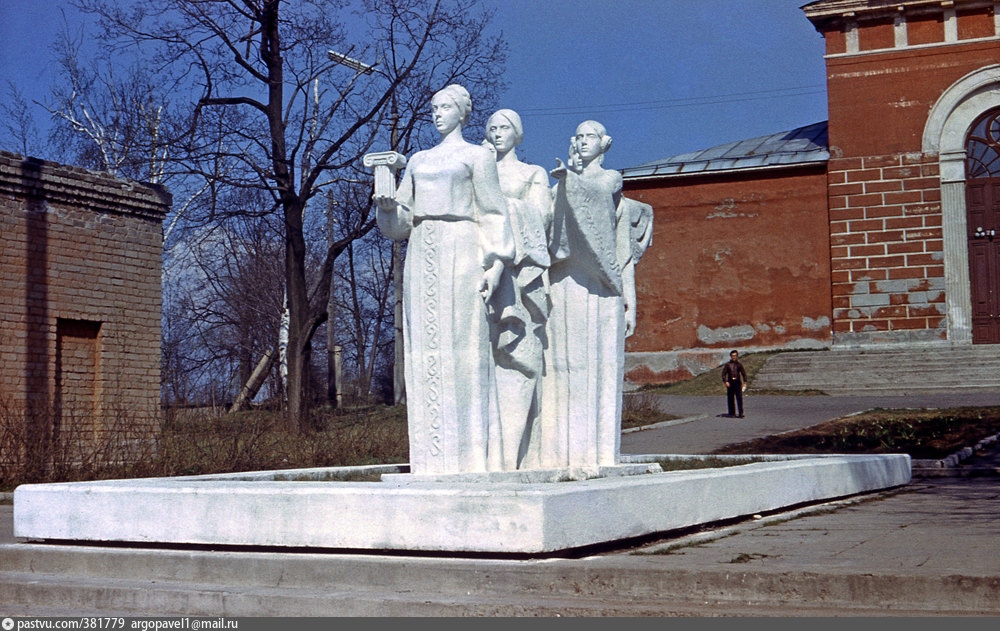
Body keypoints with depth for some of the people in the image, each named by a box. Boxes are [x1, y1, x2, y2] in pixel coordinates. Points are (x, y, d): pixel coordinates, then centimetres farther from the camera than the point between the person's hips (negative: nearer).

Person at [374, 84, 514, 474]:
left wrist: (496, 264, -10)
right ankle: (434, 459, 0)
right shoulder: (418, 161, 22)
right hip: (421, 252, 5)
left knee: (463, 346, -10)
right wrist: (387, 204, -2)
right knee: (425, 349, -1)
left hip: (459, 250, -5)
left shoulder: (477, 156, 8)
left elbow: (494, 214, 1)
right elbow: (400, 218, 20)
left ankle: (473, 457, -9)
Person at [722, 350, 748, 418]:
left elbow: (744, 374, 10)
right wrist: (725, 382, -8)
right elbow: (723, 373, 6)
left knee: (739, 398, -9)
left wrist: (745, 382, -1)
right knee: (730, 398, 3)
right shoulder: (728, 364, 6)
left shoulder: (739, 364, 7)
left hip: (737, 382, -1)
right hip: (730, 383, 1)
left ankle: (741, 413, -11)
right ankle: (732, 413, 12)